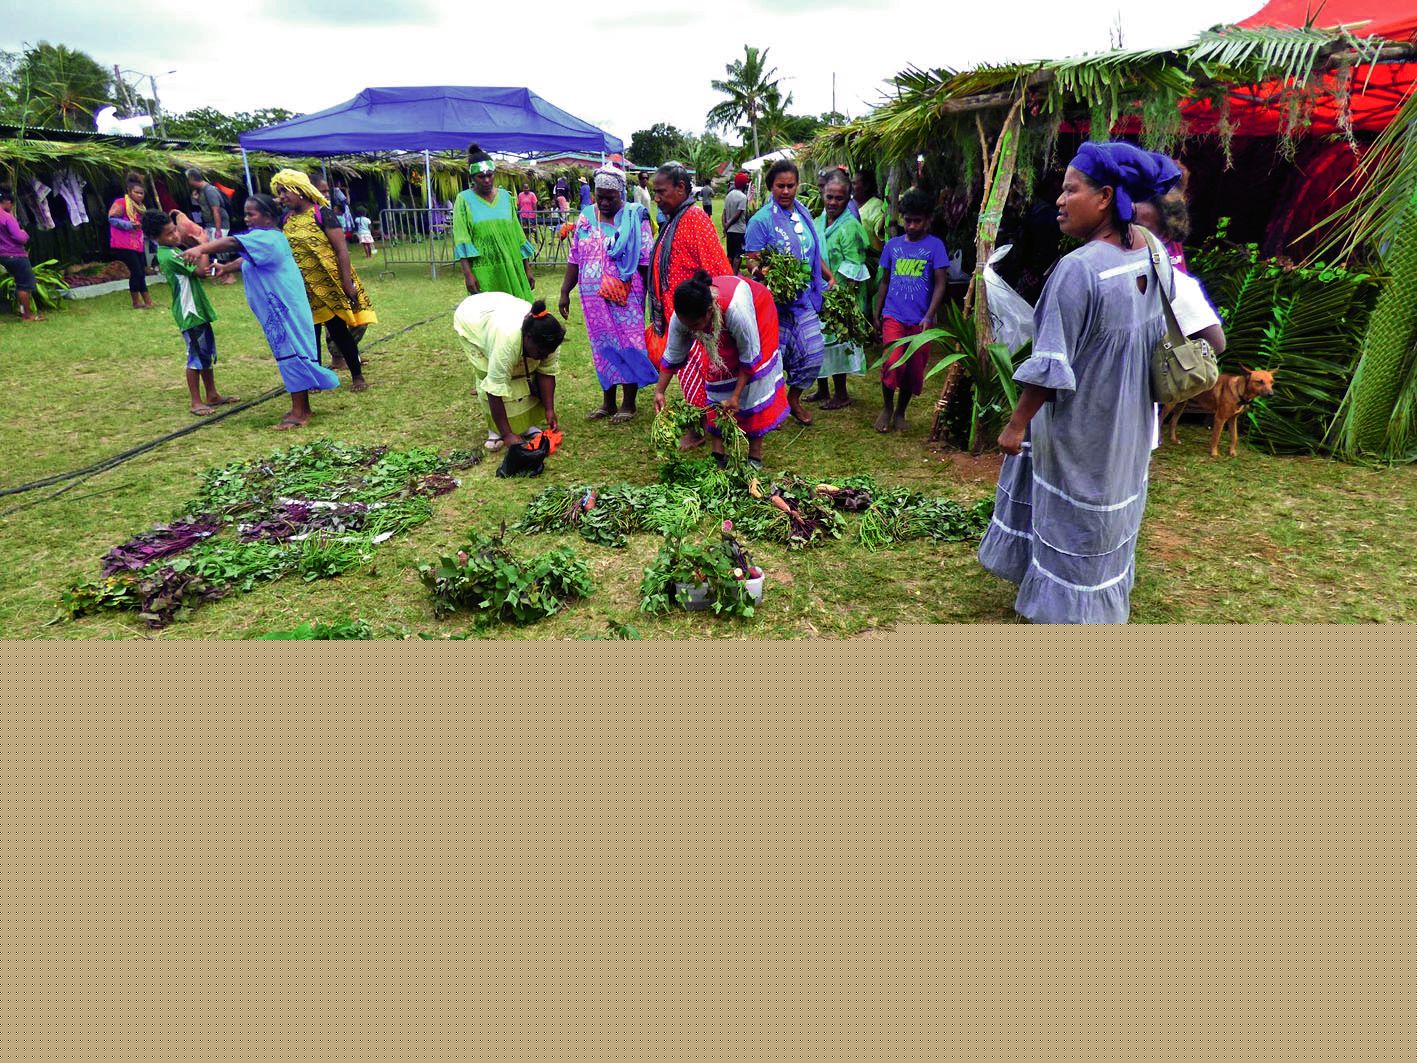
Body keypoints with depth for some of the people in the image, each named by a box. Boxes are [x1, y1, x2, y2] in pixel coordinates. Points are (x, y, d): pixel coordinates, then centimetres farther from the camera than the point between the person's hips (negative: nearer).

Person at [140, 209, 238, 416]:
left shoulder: (173, 251, 12)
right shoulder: (168, 256, -18)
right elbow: (200, 269, -21)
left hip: (198, 310, 10)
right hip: (189, 313, -10)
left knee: (208, 353, 15)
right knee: (196, 357, -5)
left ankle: (212, 395, 24)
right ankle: (196, 402, 2)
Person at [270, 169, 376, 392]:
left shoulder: (321, 213, -9)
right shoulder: (286, 219, 8)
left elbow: (341, 249, -14)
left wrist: (347, 282, -19)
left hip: (328, 285, -6)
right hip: (303, 289, 6)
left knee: (338, 330, -1)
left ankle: (357, 376, 12)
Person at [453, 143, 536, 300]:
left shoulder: (505, 196, 10)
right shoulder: (465, 199, 1)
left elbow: (517, 235, 12)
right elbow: (461, 240, -6)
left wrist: (527, 269, 10)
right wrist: (467, 273, -17)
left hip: (511, 268, 3)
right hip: (483, 271, -3)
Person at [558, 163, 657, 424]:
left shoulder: (634, 217, -4)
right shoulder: (586, 217, 9)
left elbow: (646, 262, -6)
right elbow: (575, 258, 12)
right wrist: (565, 291, 8)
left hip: (626, 299, -4)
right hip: (594, 299, 4)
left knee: (628, 346, 1)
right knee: (603, 347, 10)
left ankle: (629, 404, 13)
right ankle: (608, 401, 22)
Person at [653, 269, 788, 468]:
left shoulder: (737, 310, -46)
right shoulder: (681, 316, -31)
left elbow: (749, 357, -32)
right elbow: (672, 356, -15)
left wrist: (736, 396, -28)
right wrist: (659, 391, -16)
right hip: (720, 328, 4)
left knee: (754, 383, -11)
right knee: (716, 374, -6)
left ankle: (755, 455, -5)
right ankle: (718, 452, -1)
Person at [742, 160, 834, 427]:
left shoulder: (804, 214, 10)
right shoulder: (761, 220, -10)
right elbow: (751, 259, -14)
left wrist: (829, 277, 15)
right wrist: (761, 271, -34)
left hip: (804, 297, 6)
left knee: (814, 351, 6)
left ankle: (794, 397, 28)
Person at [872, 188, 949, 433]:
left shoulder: (935, 245, 0)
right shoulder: (893, 244, 9)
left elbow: (940, 284, -5)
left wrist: (929, 317, -16)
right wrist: (877, 314, 12)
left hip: (921, 320, 0)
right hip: (893, 316, 1)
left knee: (914, 369, 6)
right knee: (893, 363, -17)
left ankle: (900, 412, 26)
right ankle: (886, 408, 6)